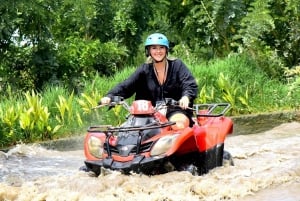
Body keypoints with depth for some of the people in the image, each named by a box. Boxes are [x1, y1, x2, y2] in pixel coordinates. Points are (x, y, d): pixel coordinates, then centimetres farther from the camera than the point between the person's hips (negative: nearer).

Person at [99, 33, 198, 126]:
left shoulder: (177, 65, 3)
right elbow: (125, 86, -2)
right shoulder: (144, 70, 8)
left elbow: (190, 85, -8)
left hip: (177, 110, -2)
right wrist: (109, 96, -20)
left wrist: (186, 97, -32)